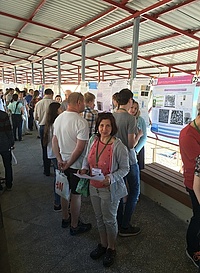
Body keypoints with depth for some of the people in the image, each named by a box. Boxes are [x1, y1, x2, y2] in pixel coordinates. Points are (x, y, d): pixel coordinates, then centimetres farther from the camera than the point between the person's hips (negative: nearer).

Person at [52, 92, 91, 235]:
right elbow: (80, 148, -24)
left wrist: (60, 160, 3)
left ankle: (65, 218, 41)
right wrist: (68, 163, -13)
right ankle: (75, 226, 25)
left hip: (63, 162, 7)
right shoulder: (81, 122, -22)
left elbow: (54, 140, 5)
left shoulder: (59, 118, 1)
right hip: (77, 164, -7)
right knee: (76, 195, 8)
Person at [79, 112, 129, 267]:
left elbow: (125, 168, -14)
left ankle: (111, 248, 38)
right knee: (99, 218, 22)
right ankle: (103, 244, 46)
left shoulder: (118, 146, -21)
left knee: (109, 220, 13)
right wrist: (84, 168, -7)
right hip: (94, 187, 6)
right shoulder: (93, 140, -4)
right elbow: (87, 157, 11)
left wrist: (111, 178, -28)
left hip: (110, 190, -5)